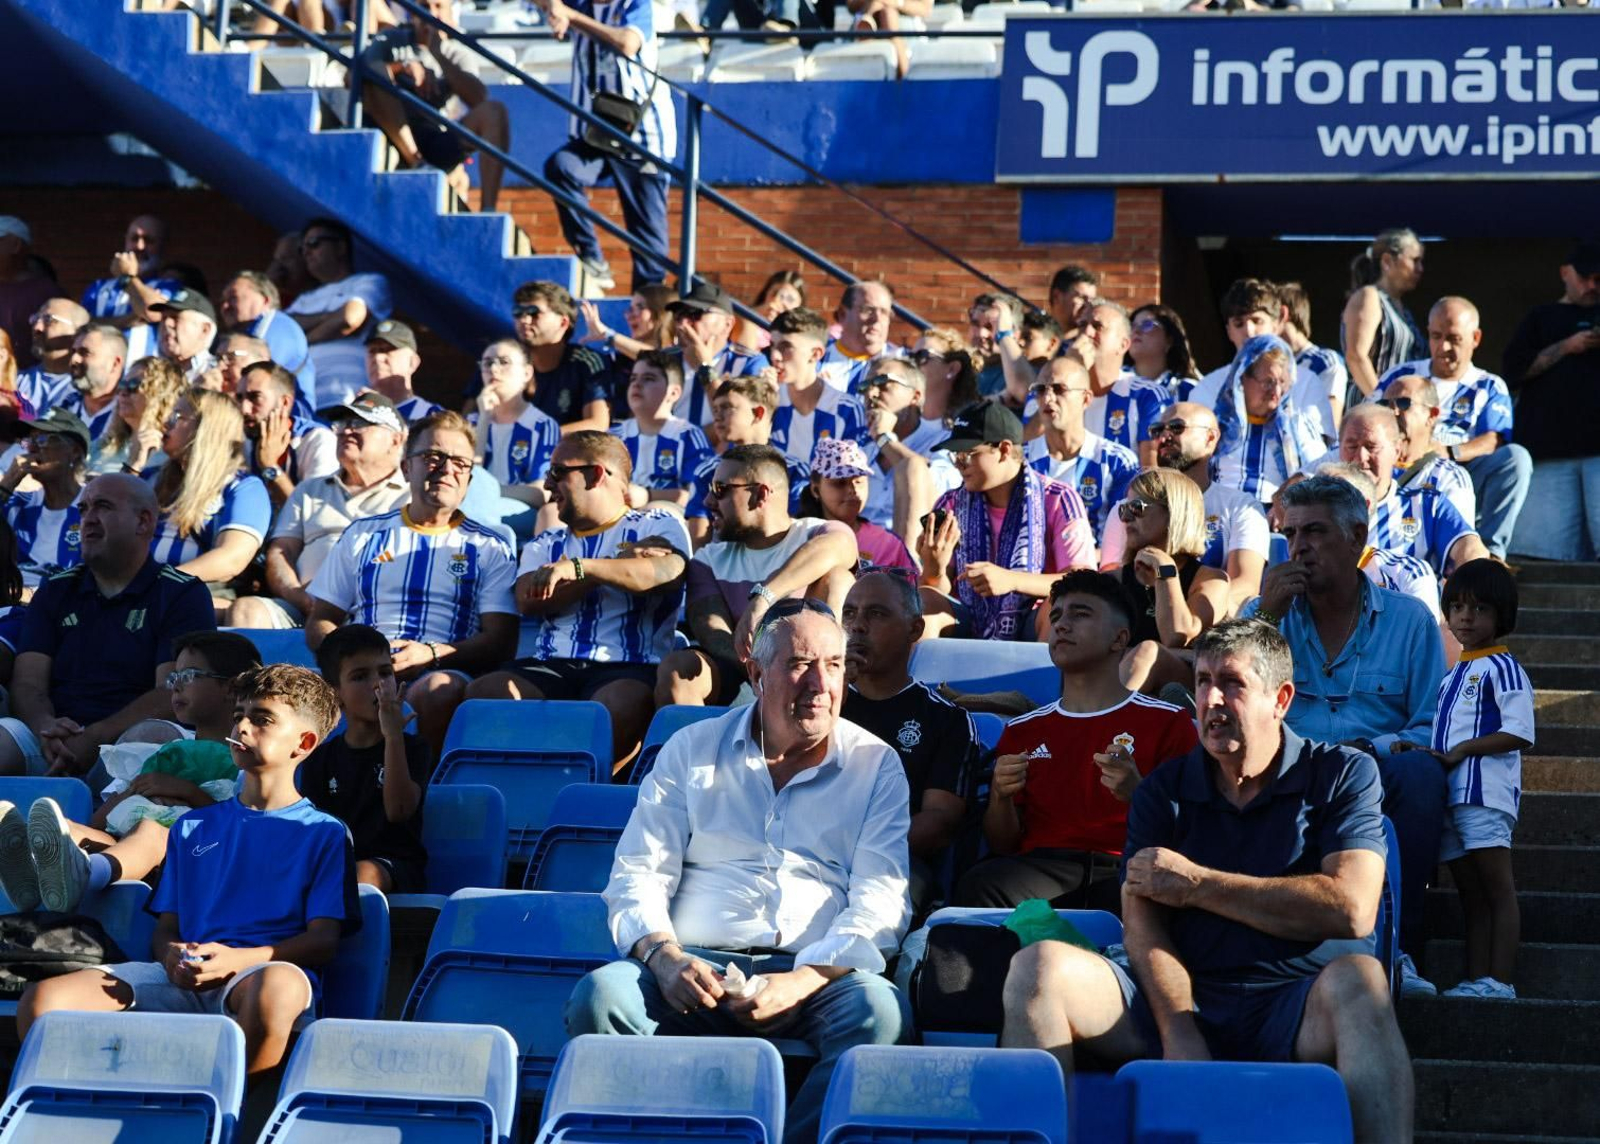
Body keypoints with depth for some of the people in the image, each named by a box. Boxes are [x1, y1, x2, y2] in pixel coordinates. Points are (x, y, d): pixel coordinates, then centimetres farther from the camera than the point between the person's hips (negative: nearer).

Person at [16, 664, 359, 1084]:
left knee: (279, 986, -45)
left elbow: (324, 939, 3)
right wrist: (172, 956, -3)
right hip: (184, 978, 4)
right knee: (41, 1001, -21)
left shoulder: (324, 834, 14)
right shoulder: (194, 827, 28)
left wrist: (237, 959, -14)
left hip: (262, 971, -4)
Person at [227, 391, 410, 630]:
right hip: (302, 610, 4)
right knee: (245, 610, -28)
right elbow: (278, 554, 20)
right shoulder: (309, 491, 33)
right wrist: (301, 598, -3)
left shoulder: (412, 497, 17)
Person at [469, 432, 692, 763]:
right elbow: (529, 601, 6)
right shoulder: (545, 545, 28)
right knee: (484, 692, -29)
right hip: (550, 667, 4)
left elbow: (666, 572, -9)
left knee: (619, 703, -41)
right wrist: (618, 565, 0)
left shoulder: (658, 526, 16)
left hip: (628, 668, -3)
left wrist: (577, 567, -19)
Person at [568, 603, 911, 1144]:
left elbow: (881, 897, 1)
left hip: (818, 973, -1)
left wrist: (804, 980, -16)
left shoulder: (877, 766, 11)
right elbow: (639, 871, 10)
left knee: (879, 1010, -34)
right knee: (600, 995, -29)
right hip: (698, 966, 1)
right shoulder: (692, 750, 15)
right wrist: (662, 954, -11)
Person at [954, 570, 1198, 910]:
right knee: (977, 887, -35)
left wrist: (1137, 793, -13)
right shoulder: (1023, 730, 24)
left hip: (1125, 870, -2)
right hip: (1041, 867, 2)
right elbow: (1002, 846, 21)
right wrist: (1000, 796, -1)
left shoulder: (1166, 721, 13)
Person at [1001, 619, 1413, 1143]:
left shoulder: (1342, 775, 7)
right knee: (1039, 967, -21)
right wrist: (1179, 1035, -20)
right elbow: (1142, 921, 0)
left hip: (1298, 1006, -2)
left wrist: (1197, 883, -4)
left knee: (1357, 978, -37)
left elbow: (1352, 911, -9)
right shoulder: (1164, 790, 14)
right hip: (1184, 1002, 3)